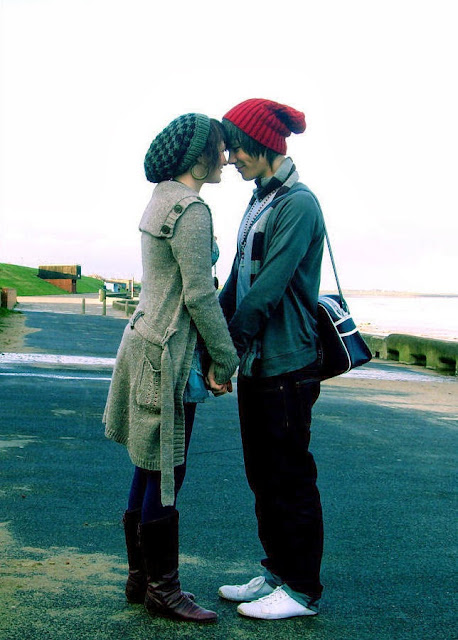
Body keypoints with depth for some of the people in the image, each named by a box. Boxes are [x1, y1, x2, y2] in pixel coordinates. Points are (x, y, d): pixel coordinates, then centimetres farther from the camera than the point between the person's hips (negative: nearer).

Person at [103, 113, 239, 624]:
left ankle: (141, 578, 27)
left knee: (150, 469, 16)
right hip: (168, 355, -10)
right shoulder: (190, 210, -16)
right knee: (166, 473, 1)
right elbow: (199, 294, -19)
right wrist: (225, 360, -10)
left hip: (149, 342, 10)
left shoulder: (163, 200, 14)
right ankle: (162, 588, 15)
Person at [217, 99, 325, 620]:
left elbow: (269, 287, -21)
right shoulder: (259, 202, 14)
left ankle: (302, 589, 16)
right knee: (262, 475, 16)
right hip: (256, 363, 9)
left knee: (290, 478, 1)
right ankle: (277, 572, 30)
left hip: (286, 365, -9)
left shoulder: (298, 204, -14)